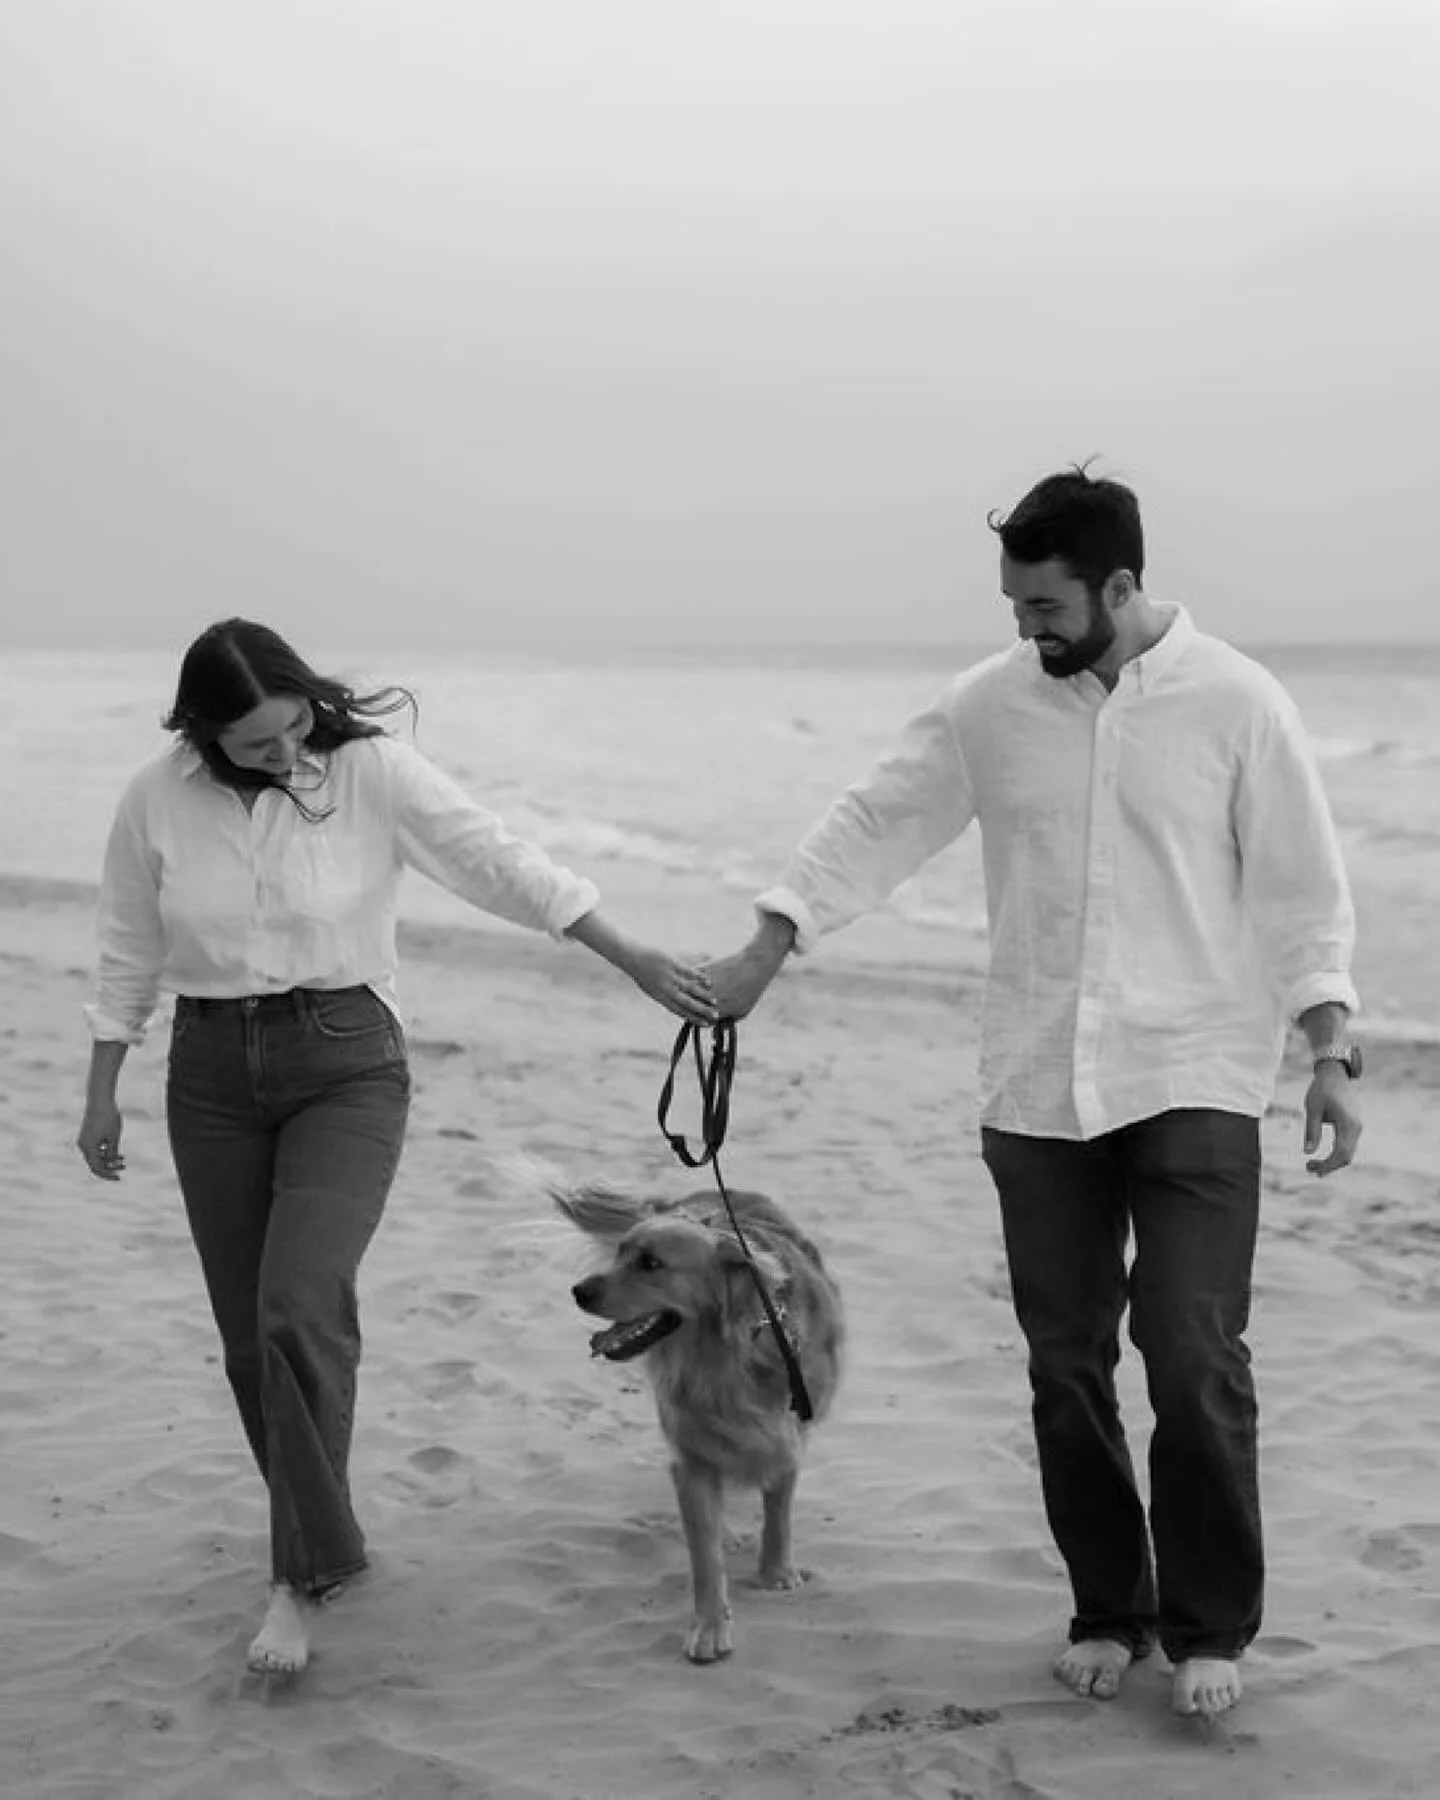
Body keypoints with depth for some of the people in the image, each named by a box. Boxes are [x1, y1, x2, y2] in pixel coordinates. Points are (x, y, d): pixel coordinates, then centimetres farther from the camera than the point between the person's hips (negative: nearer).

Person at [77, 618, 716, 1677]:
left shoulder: (373, 772, -10)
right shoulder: (159, 801, -3)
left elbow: (504, 866, -10)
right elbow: (129, 955, 8)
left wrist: (639, 963, -11)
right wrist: (102, 1096, 11)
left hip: (348, 1066, -3)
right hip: (213, 1075, 3)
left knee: (302, 1305, -21)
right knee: (251, 1338, 7)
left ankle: (303, 1578, -12)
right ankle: (324, 1539, 28)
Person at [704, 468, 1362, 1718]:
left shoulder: (1236, 702, -5)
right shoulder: (992, 704, 2)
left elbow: (1302, 889, -2)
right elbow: (875, 825, 8)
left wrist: (1331, 1052, -7)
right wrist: (768, 945, 2)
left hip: (1195, 1085, -3)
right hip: (1038, 1088, 3)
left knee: (1195, 1359, -10)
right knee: (1067, 1366, 8)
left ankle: (1210, 1627, 6)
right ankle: (1109, 1612, 23)